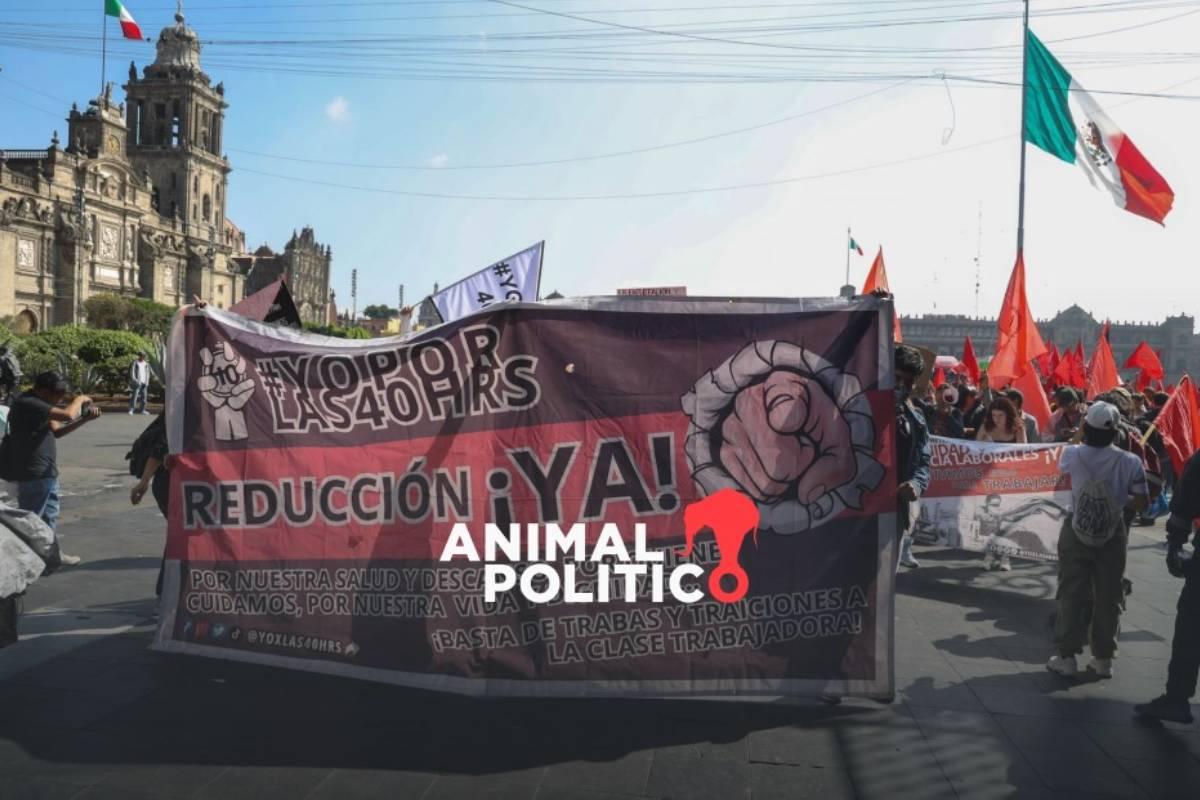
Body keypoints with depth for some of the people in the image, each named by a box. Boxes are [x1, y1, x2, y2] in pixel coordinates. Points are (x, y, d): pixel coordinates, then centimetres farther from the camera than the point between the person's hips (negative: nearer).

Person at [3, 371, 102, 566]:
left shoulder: (37, 404, 12)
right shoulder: (28, 403, -20)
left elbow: (56, 431, 15)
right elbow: (67, 415, -28)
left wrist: (85, 419, 3)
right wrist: (80, 399, -9)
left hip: (47, 473, 10)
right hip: (33, 475, -10)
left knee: (50, 516, 22)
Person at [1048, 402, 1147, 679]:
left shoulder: (1072, 453, -10)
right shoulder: (1130, 461, -11)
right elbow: (1141, 502, -5)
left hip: (1077, 530, 0)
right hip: (1113, 533, 1)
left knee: (1072, 593, 5)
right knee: (1109, 597, 10)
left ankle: (1067, 656, 8)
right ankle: (1103, 659, 17)